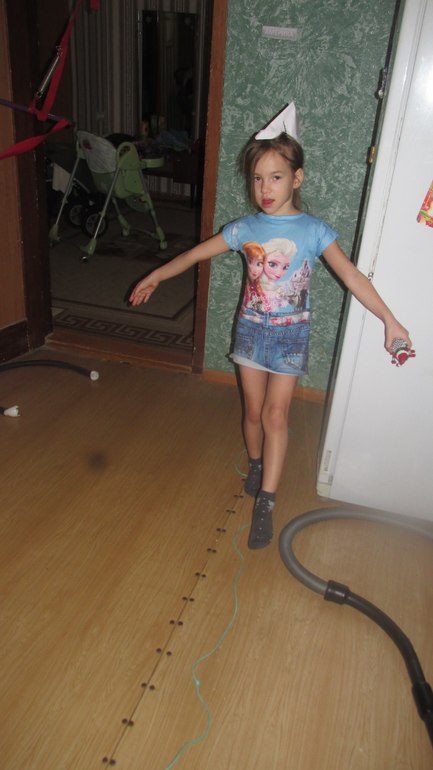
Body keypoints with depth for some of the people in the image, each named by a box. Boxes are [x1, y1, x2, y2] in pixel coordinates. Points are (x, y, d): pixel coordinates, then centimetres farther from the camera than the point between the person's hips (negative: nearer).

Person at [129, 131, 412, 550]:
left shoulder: (314, 230, -10)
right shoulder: (245, 228, -3)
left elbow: (351, 275, -16)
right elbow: (196, 253, 6)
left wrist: (390, 320, -23)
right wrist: (156, 276, 12)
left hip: (290, 335, -2)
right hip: (251, 328, 2)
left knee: (276, 414, -4)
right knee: (253, 410, 11)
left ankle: (265, 503, 1)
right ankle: (256, 464, 38)